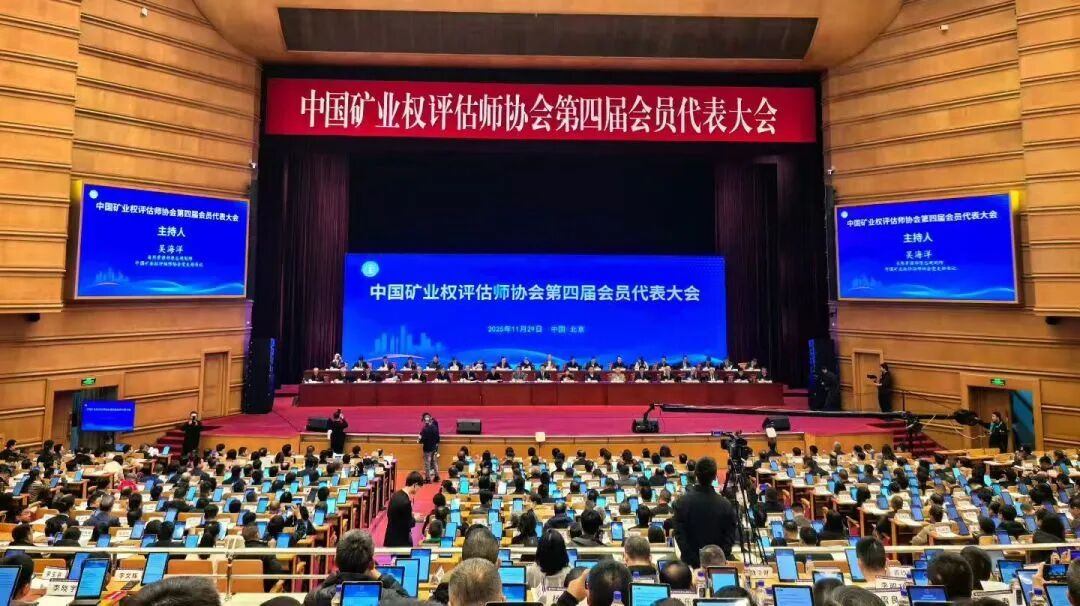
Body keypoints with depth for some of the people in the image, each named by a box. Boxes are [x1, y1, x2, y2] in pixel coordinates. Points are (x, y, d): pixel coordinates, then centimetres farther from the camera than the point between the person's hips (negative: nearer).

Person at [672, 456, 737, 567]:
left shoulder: (682, 502, -11)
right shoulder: (725, 505, -11)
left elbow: (679, 535, -9)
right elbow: (730, 537, -7)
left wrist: (693, 560, -6)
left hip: (691, 562, 0)